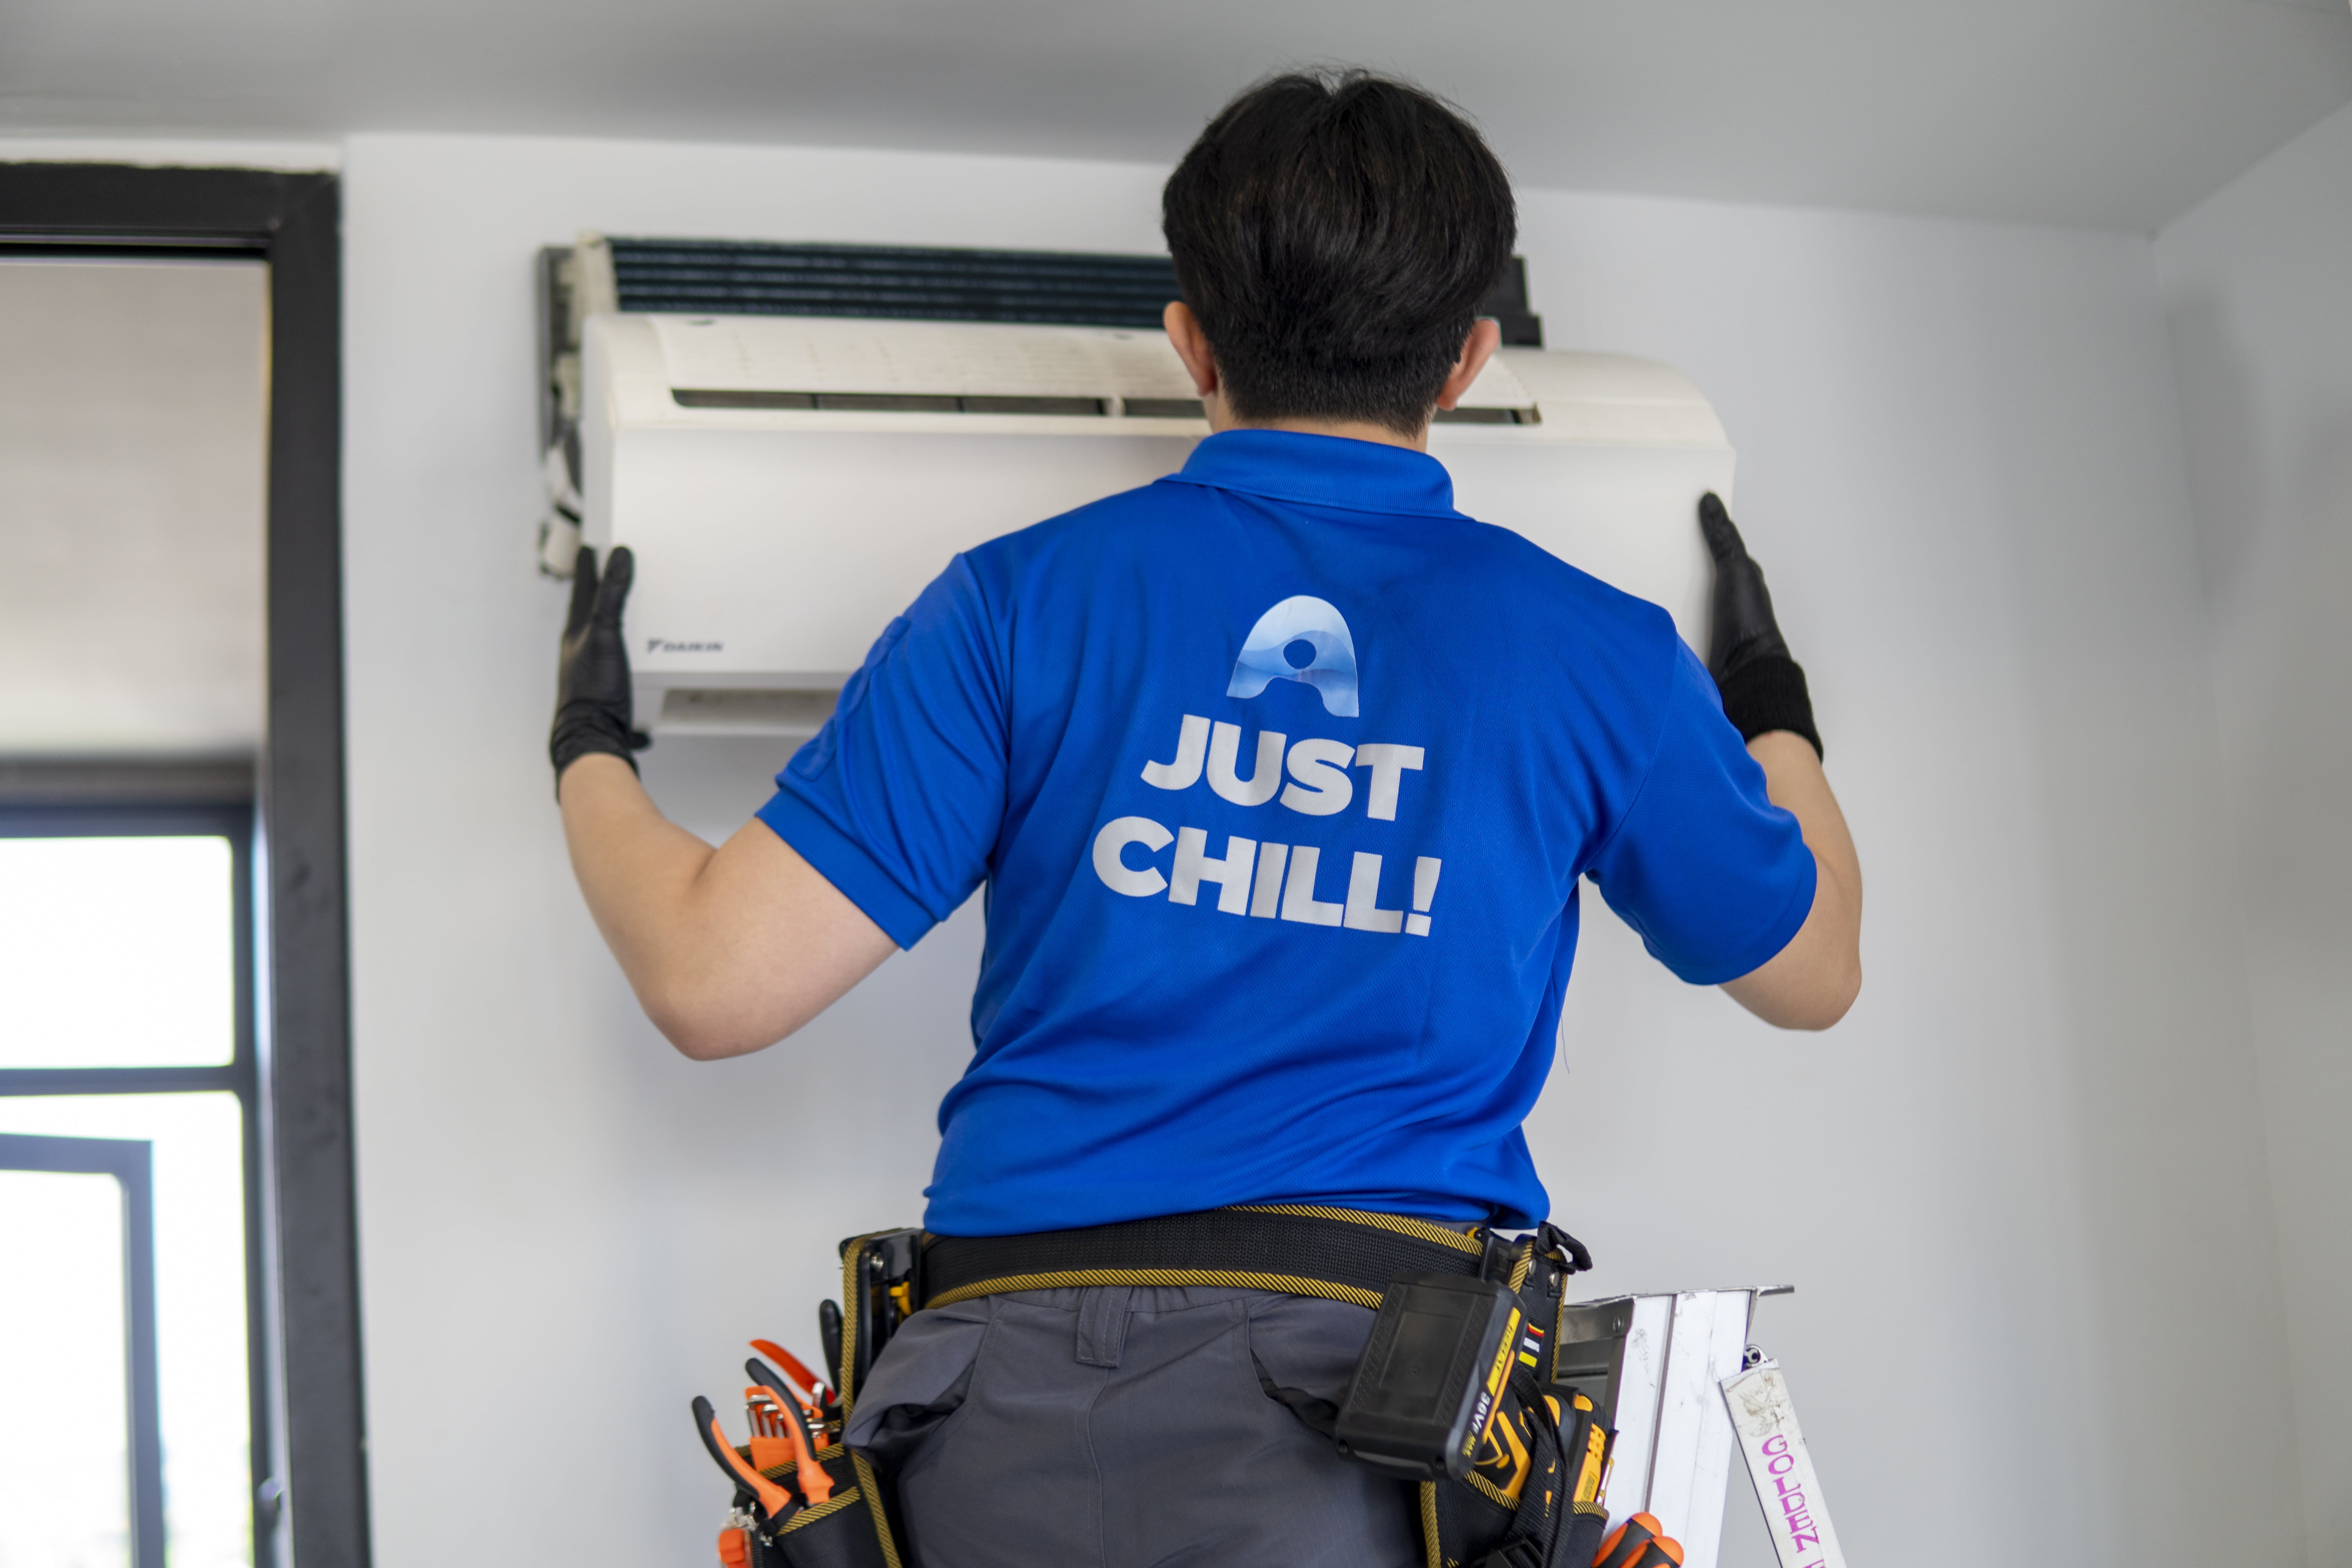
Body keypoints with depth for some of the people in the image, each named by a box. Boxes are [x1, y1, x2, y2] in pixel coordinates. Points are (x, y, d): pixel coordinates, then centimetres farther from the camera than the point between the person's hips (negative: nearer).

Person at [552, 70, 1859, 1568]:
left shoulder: (1024, 599, 2)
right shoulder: (1594, 650, 6)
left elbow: (716, 978, -1)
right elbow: (1814, 972, 23)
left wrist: (592, 755, 20)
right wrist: (1771, 705, 41)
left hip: (1019, 1442, 1)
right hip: (1385, 1408, 0)